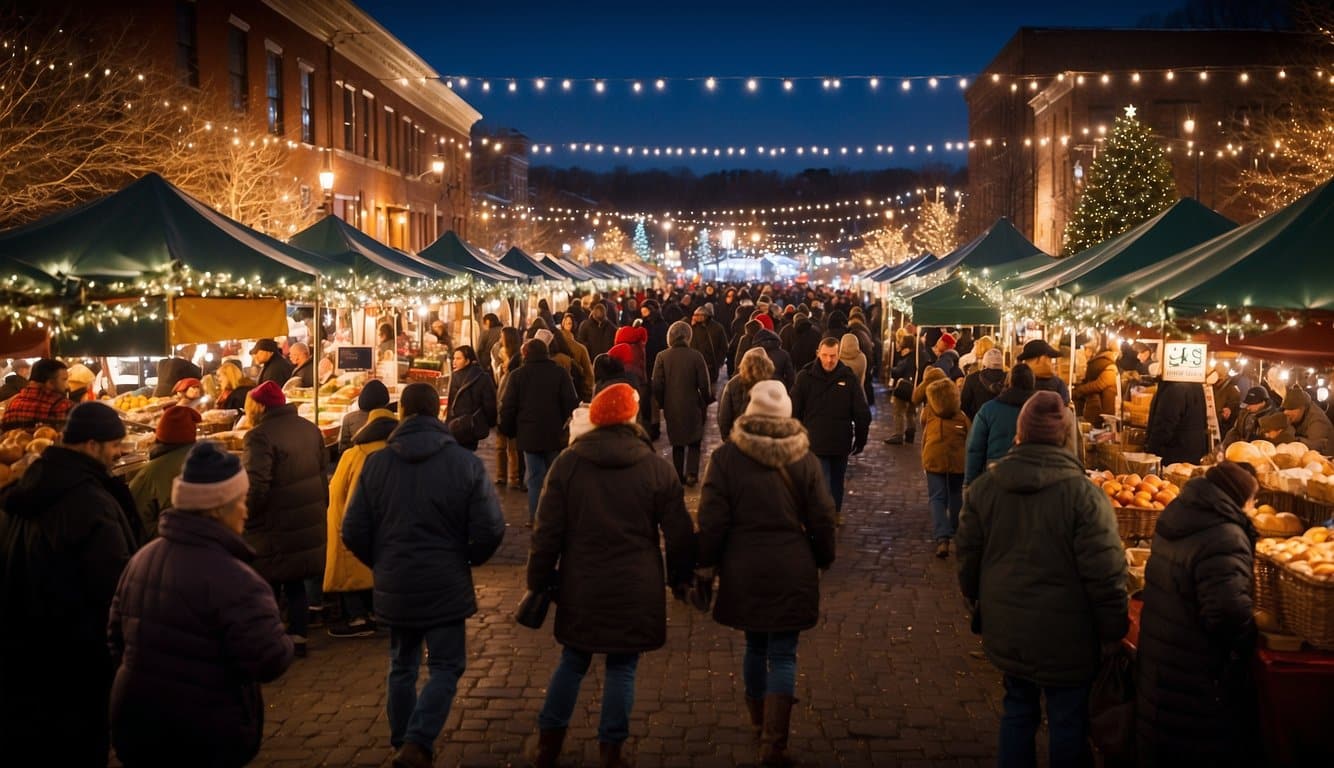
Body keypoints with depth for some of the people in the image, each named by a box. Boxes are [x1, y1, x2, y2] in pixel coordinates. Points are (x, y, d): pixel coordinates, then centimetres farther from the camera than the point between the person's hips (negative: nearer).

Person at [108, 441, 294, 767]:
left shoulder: (141, 559, 4)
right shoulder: (232, 579, -23)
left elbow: (117, 638, 14)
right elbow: (269, 662, -26)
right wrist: (281, 642, -4)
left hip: (136, 726, 7)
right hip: (206, 738, -7)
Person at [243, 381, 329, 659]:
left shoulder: (261, 436, -19)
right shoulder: (309, 428, 7)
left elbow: (256, 487, -26)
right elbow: (323, 467, 16)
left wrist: (242, 516, -12)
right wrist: (321, 505, 25)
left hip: (275, 526, -7)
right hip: (309, 523, 7)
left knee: (268, 585, 7)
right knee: (296, 583, 18)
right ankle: (298, 637, 22)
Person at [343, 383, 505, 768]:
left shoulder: (376, 463, -3)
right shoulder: (466, 463, -10)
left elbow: (353, 531, -2)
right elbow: (490, 530, -12)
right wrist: (467, 559, 8)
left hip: (393, 587, 3)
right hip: (446, 587, -3)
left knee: (402, 667, 20)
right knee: (445, 667, 9)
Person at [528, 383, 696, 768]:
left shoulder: (567, 463, -4)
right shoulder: (657, 468, -6)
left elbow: (548, 531, -3)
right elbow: (679, 533, -1)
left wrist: (540, 580, 7)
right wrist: (680, 578, 13)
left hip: (581, 589, 1)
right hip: (635, 591, -1)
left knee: (572, 663, 17)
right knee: (622, 668, 10)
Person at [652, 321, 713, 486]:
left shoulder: (662, 356, -8)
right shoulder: (696, 356, -12)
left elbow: (657, 385, -7)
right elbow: (704, 384, -8)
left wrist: (662, 402, 8)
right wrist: (706, 402, 9)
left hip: (672, 407, 2)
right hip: (693, 406, -2)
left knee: (677, 443, 15)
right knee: (694, 441, 12)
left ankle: (679, 476, 17)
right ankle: (692, 473, -3)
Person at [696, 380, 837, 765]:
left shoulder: (726, 457, -8)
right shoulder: (804, 458, -4)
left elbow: (712, 520, -7)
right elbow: (822, 518, 1)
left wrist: (705, 566, 4)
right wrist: (823, 559, 16)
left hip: (744, 570, 1)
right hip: (792, 571, -1)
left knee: (755, 646, 20)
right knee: (783, 655, 4)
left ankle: (758, 720, 37)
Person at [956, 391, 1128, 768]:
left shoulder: (984, 487, -3)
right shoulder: (1084, 495, -18)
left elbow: (967, 556, 6)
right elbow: (1104, 575, -17)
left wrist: (979, 604, 22)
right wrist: (1114, 632, -4)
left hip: (1005, 632, 5)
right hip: (1065, 637, -4)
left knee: (1017, 709, 20)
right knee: (1068, 722, 10)